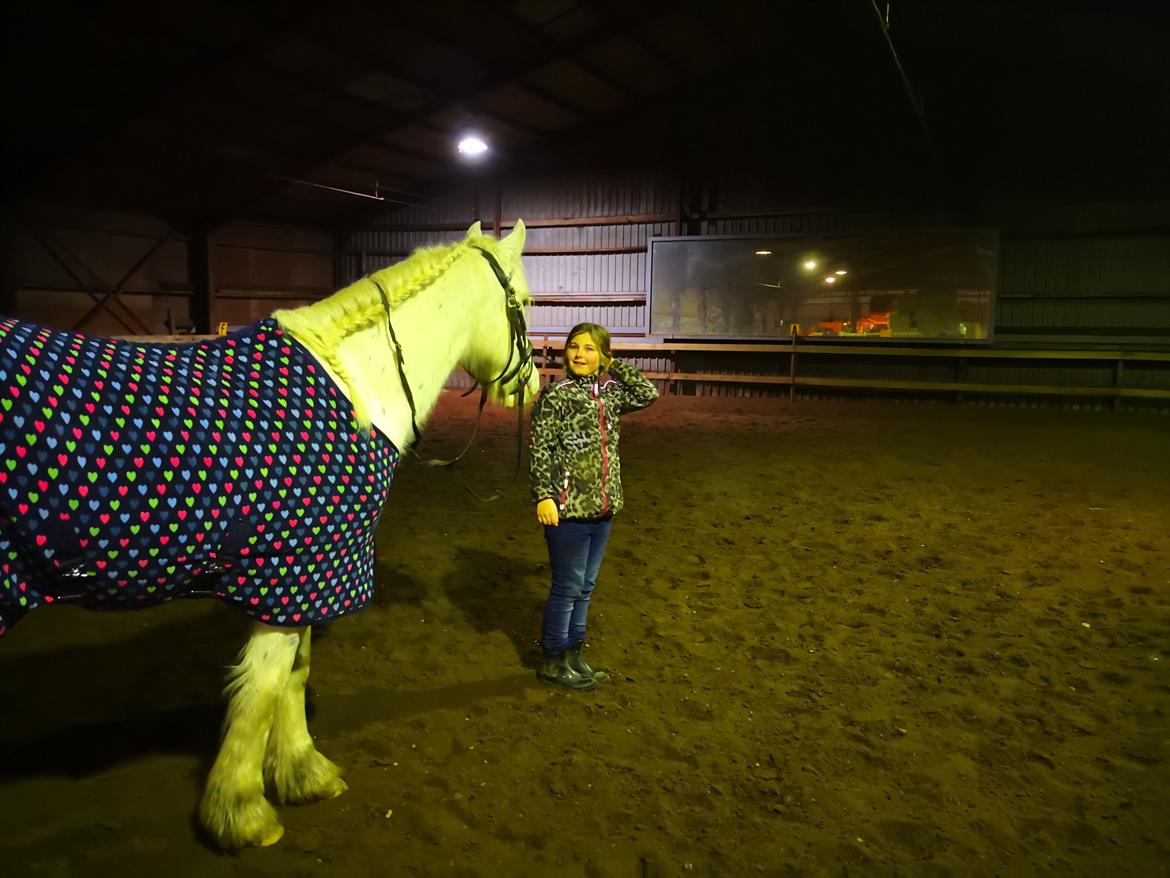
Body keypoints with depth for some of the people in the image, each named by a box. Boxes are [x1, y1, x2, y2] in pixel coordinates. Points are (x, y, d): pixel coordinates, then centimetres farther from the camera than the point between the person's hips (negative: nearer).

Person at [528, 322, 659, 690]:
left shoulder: (610, 393, 8)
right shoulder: (556, 395, -9)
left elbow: (649, 394, 4)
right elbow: (540, 450, -12)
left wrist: (614, 366, 3)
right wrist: (543, 496, -19)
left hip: (602, 509, 6)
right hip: (568, 509, -6)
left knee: (585, 587, 16)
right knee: (567, 587, 3)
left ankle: (573, 654, 30)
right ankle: (552, 661, 19)